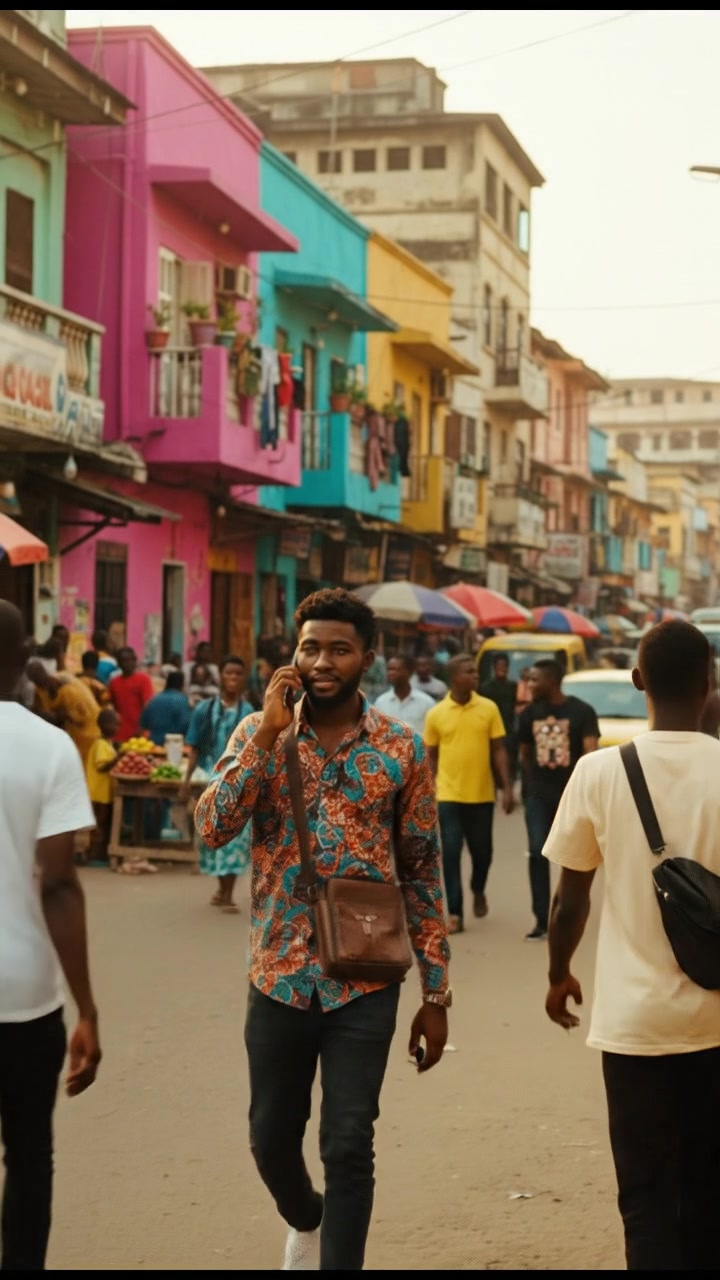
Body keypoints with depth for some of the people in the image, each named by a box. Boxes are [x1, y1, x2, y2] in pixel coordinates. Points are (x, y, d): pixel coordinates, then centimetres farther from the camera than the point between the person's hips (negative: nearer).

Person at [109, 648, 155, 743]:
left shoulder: (143, 679, -2)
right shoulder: (114, 682, 12)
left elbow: (147, 705, -9)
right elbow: (112, 706, 17)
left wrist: (141, 728, -17)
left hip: (138, 733, -4)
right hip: (120, 734, 4)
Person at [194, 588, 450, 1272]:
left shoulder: (401, 748, -2)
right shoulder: (259, 732, 0)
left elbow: (422, 872, 2)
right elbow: (212, 827, -15)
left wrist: (436, 993, 1)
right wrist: (269, 733, -20)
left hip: (365, 981, -2)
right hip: (279, 974, 2)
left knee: (348, 1149, -3)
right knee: (271, 1139, 15)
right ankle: (305, 1220, 46)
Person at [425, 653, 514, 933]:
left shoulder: (489, 709, -1)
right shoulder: (436, 714, -2)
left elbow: (499, 751, 3)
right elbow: (431, 757, 6)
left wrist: (507, 788, -3)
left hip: (482, 795, 1)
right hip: (449, 795, -1)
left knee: (482, 851, 12)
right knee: (450, 854, -4)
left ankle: (478, 891, 41)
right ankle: (455, 913, 2)